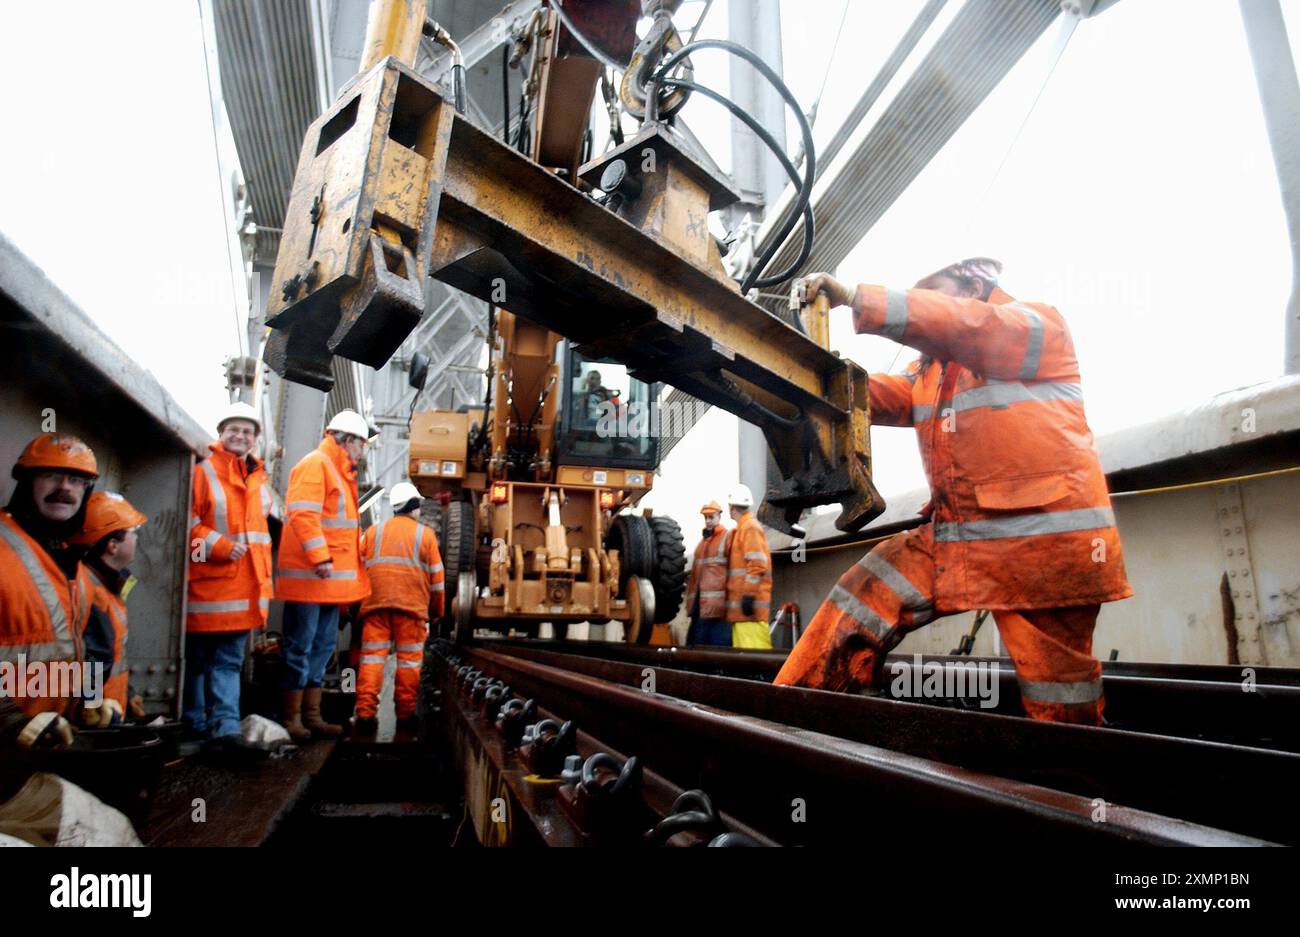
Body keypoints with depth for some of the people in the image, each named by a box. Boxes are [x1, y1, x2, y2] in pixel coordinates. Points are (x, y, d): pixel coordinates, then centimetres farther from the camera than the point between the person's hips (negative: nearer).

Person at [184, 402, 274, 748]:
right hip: (205, 581, -5)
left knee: (229, 660, 5)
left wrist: (263, 576, 21)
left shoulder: (258, 478, 14)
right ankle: (194, 724, 22)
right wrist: (220, 547, -19)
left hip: (244, 587, 5)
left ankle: (225, 725, 6)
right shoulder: (203, 470, -6)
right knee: (195, 659, 9)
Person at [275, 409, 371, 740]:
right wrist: (320, 558, -26)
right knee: (300, 647, -2)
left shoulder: (341, 472, 20)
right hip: (309, 576, -10)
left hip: (332, 579, 10)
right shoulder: (315, 465, -11)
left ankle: (312, 716, 21)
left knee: (322, 647, 13)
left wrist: (349, 569, 21)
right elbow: (303, 514, -21)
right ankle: (291, 718, 7)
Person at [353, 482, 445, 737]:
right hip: (412, 604, -2)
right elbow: (436, 577, 8)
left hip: (375, 603, 2)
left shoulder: (373, 532, 15)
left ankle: (365, 713, -3)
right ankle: (405, 714, 8)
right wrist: (437, 611, 17)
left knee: (372, 656, 3)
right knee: (409, 659, 5)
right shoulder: (425, 534, 9)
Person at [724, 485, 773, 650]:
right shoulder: (742, 528, 21)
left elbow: (757, 565, -17)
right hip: (741, 605, 10)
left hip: (749, 604, -10)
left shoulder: (750, 527, -8)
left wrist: (749, 594, -19)